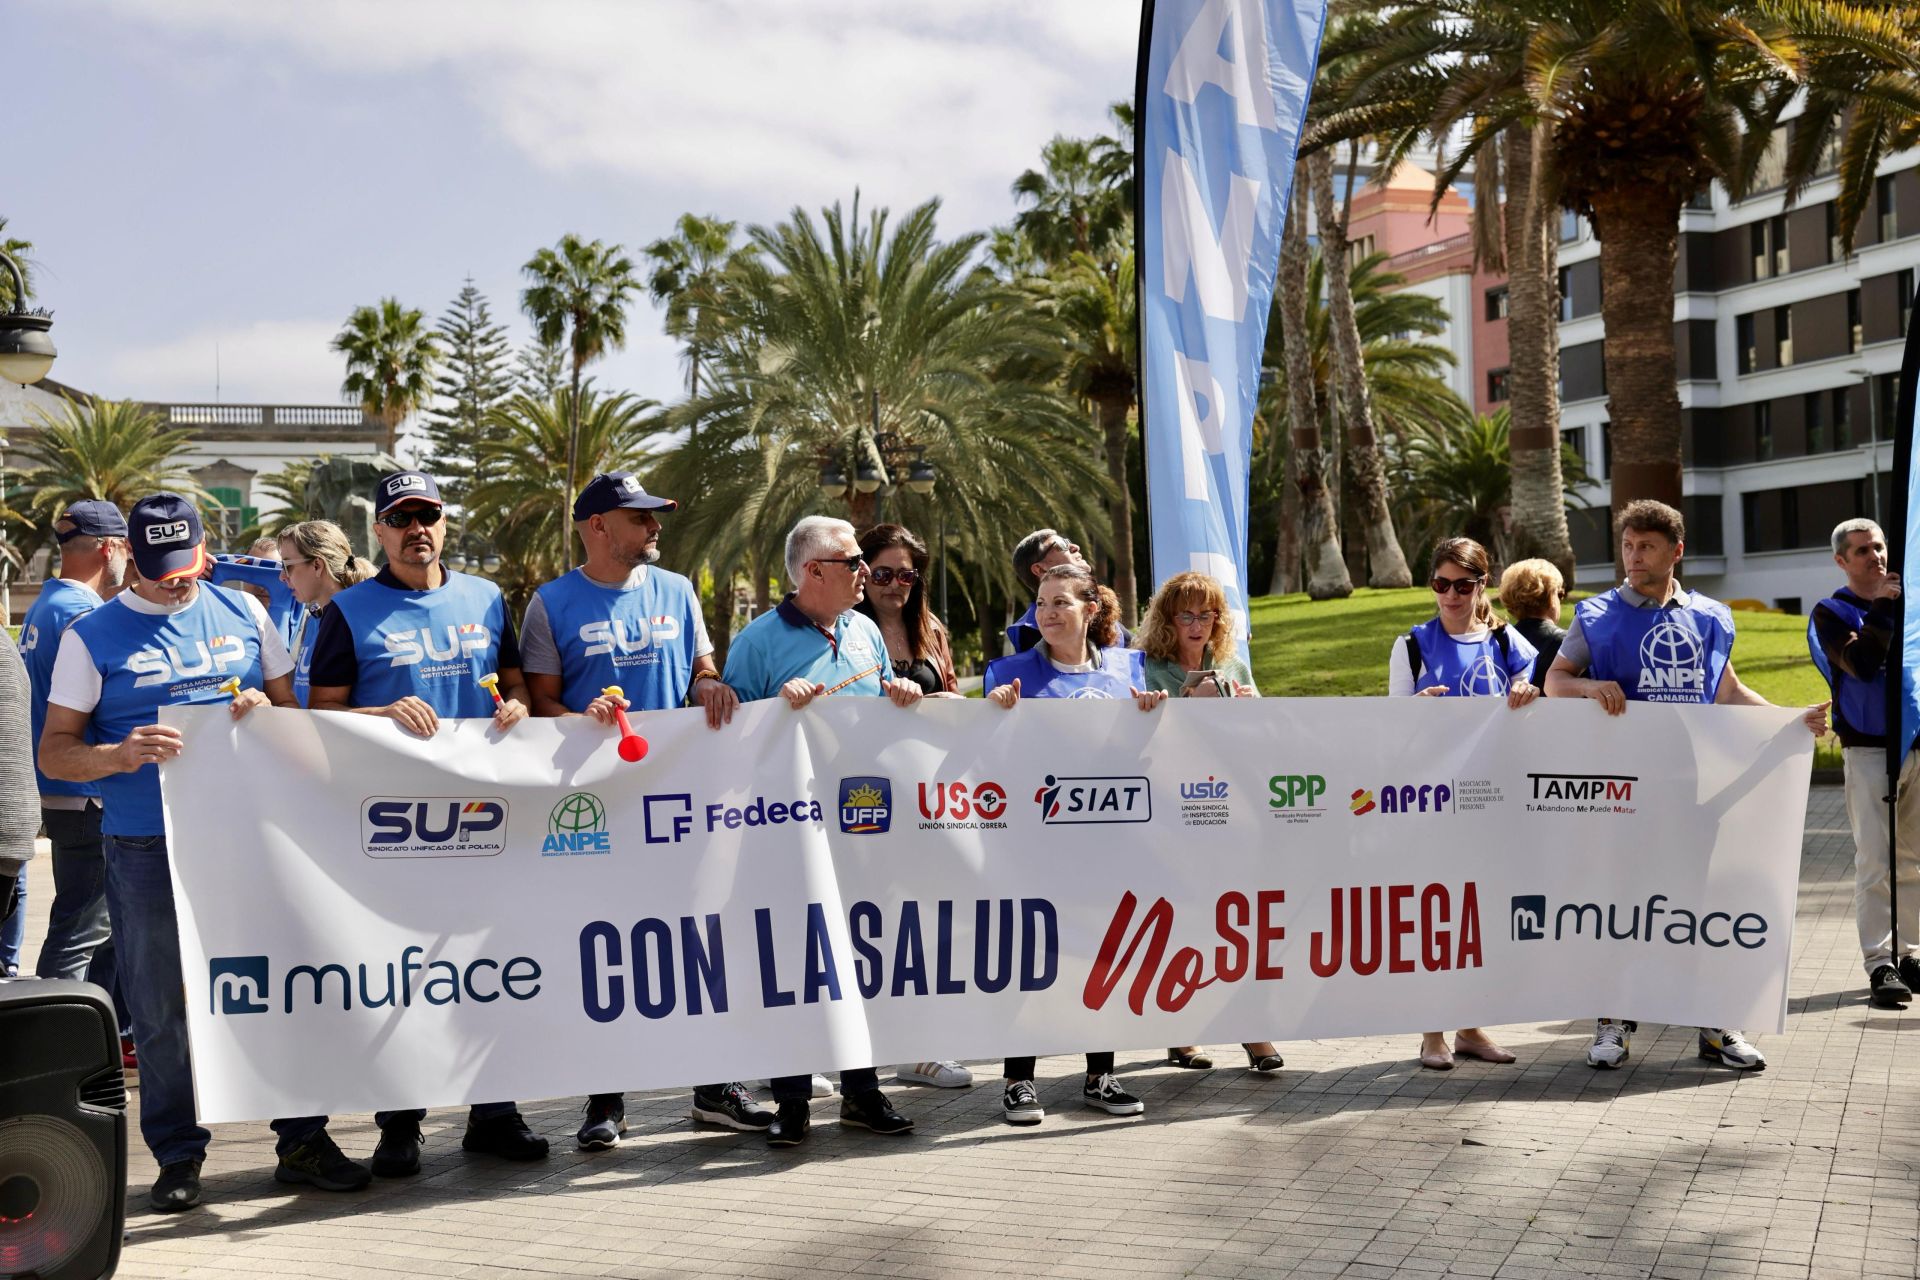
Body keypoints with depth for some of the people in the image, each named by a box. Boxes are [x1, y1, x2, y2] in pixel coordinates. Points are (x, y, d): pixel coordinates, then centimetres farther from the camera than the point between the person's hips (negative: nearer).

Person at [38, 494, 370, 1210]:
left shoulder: (243, 613, 9)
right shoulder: (93, 636, 2)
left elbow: (290, 707, 15)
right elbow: (54, 752, -1)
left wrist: (267, 711, -9)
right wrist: (120, 755, -21)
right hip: (146, 849, -2)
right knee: (161, 1009, 5)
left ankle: (302, 1141, 15)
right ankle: (177, 1156, 18)